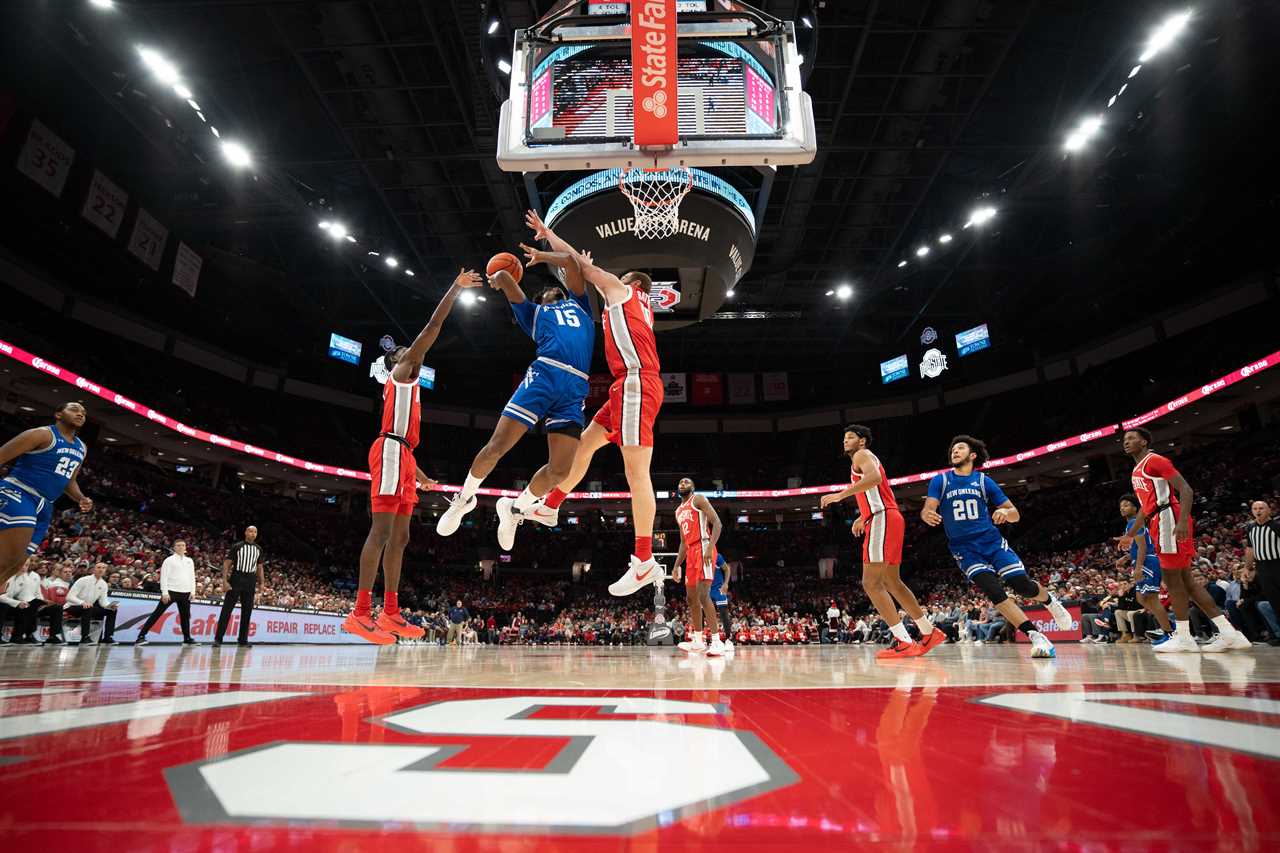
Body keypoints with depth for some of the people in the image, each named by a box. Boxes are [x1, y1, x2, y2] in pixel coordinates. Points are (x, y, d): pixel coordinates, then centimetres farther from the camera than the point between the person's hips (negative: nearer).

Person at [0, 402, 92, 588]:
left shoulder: (81, 448, 18)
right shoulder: (43, 434, -6)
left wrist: (81, 499, 8)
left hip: (44, 507, 8)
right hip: (17, 495, -8)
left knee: (16, 564, 6)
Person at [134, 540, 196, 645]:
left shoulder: (189, 561, 14)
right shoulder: (169, 560, 0)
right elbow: (164, 577, -6)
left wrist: (192, 591, 7)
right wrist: (164, 592, -14)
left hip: (185, 593, 4)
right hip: (171, 591, -4)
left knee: (185, 616, 8)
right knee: (157, 614, -6)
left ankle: (187, 639, 14)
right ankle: (141, 636, -1)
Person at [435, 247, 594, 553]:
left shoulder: (578, 304, 35)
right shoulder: (534, 312, 28)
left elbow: (570, 261, 29)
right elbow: (502, 276, 23)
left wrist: (541, 256, 43)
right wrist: (496, 279, 45)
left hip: (575, 389, 2)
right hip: (544, 373, -2)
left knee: (560, 469, -11)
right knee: (496, 446, -11)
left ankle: (515, 508, 16)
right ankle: (464, 498, 17)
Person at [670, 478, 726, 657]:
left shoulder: (698, 499, -1)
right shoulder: (678, 512, 23)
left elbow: (717, 524, -12)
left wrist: (710, 547, -25)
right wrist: (676, 566, 19)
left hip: (703, 549, -9)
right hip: (691, 553, 9)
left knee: (703, 596, -19)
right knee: (691, 598, 11)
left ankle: (717, 642, -18)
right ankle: (698, 641, 21)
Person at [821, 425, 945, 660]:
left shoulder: (862, 455, -1)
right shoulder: (866, 460, 29)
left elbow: (874, 477, -23)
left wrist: (840, 495, -23)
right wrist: (863, 518, 36)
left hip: (882, 520, -10)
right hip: (888, 519, 10)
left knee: (871, 583, -13)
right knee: (892, 582, 17)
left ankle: (904, 642, -16)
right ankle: (929, 633, 24)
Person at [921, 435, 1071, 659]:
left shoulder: (984, 481, 4)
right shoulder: (940, 480, 2)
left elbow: (1015, 514, 6)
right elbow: (927, 509, -11)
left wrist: (1005, 512, -19)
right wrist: (928, 515, -36)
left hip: (992, 541, 1)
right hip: (965, 549, -1)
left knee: (1023, 585, -9)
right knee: (994, 592, -20)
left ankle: (1050, 600, 27)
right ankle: (1036, 637, -11)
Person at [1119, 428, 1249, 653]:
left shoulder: (1155, 460, -6)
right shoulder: (1137, 471, 23)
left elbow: (1186, 489, -15)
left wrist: (1182, 522, -27)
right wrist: (1130, 535, 28)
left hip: (1168, 520, -10)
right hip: (1158, 525, 10)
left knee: (1171, 577, -7)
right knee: (1185, 579, 7)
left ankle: (1183, 637, -3)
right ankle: (1229, 633, 8)